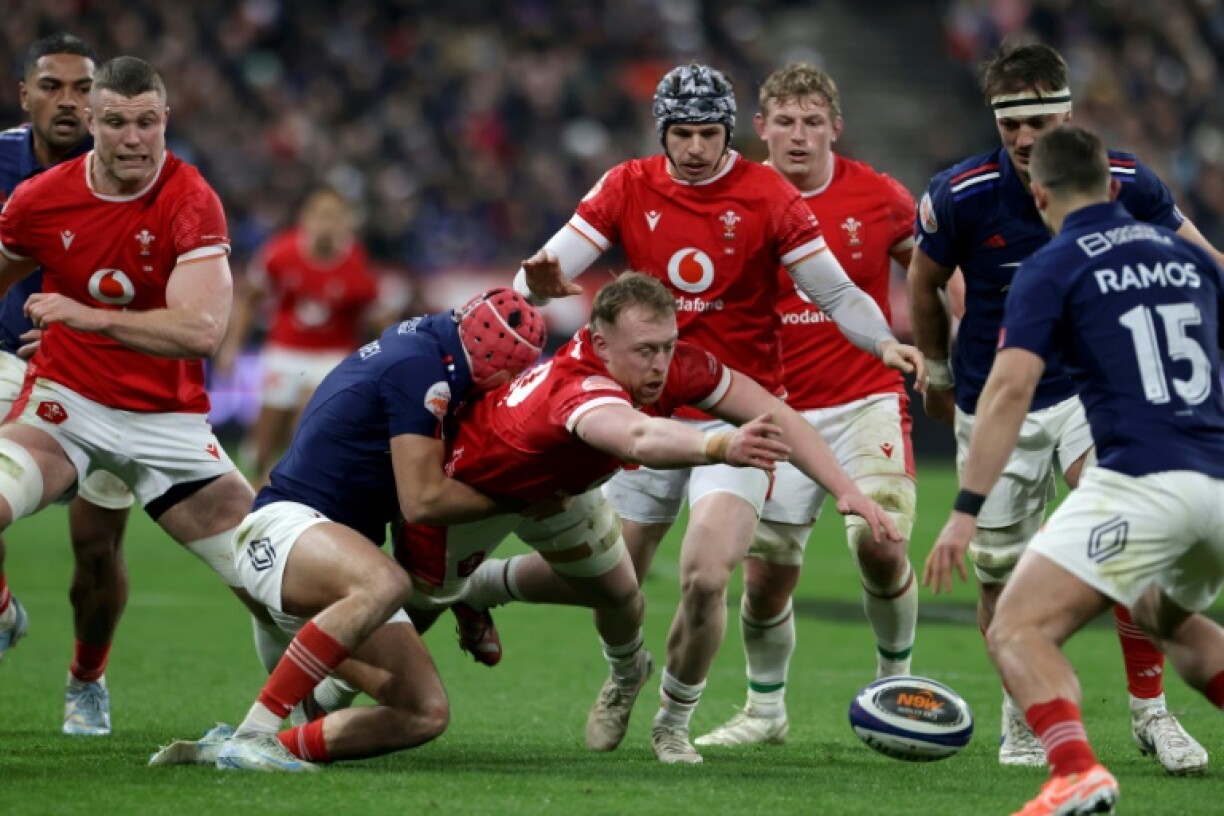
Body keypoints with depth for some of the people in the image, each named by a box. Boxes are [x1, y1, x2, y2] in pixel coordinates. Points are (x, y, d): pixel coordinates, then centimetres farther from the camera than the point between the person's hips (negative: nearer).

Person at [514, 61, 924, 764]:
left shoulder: (769, 197, -6)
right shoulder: (628, 188, 1)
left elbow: (836, 294, -4)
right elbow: (544, 271, -3)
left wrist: (884, 342, -23)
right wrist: (540, 283, -28)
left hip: (737, 413, -3)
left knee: (706, 580, -18)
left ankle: (676, 719, 7)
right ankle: (624, 680, 44)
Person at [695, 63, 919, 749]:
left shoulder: (878, 197, -3)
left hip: (866, 401, -1)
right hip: (779, 409, 1)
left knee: (879, 540, -19)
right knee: (766, 573, 1)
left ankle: (897, 679, 8)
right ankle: (766, 709, 24)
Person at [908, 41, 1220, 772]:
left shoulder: (1122, 183, -13)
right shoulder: (959, 197, -16)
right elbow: (924, 288, 5)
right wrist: (938, 374, 15)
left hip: (1091, 389, 0)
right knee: (1003, 574, 4)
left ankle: (1151, 712, -8)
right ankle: (1024, 721, 28)